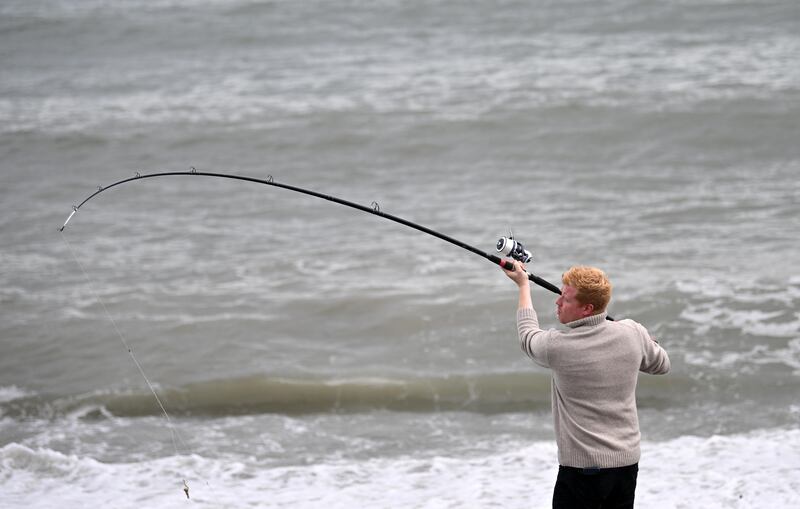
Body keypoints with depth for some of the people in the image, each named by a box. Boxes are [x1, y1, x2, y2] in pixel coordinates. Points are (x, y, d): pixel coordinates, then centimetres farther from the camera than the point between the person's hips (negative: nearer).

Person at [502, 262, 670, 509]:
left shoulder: (558, 346, -14)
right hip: (627, 462, 5)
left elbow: (529, 337, 11)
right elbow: (661, 364, 18)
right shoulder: (632, 333, -2)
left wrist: (523, 285, 24)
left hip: (582, 466, -5)